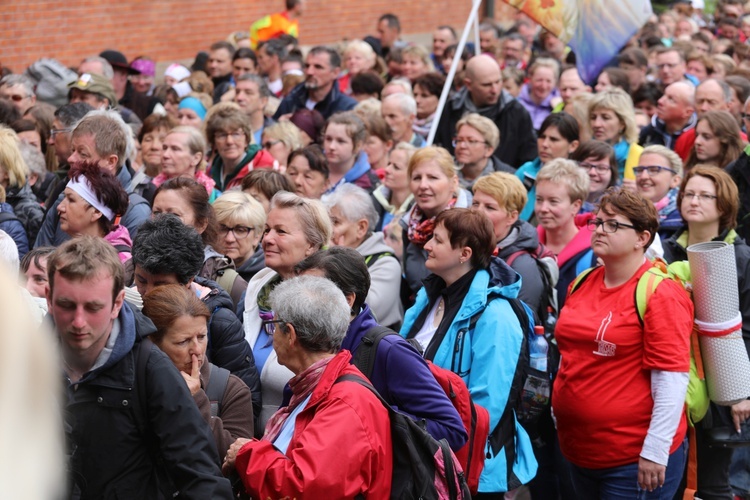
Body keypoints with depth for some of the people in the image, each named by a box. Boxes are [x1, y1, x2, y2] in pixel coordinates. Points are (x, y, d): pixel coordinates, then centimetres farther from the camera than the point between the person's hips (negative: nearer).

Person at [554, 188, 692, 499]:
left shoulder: (659, 294, -13)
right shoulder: (583, 285, 8)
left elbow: (672, 379, -17)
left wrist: (655, 452, -19)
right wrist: (559, 411, 18)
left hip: (635, 460, -7)